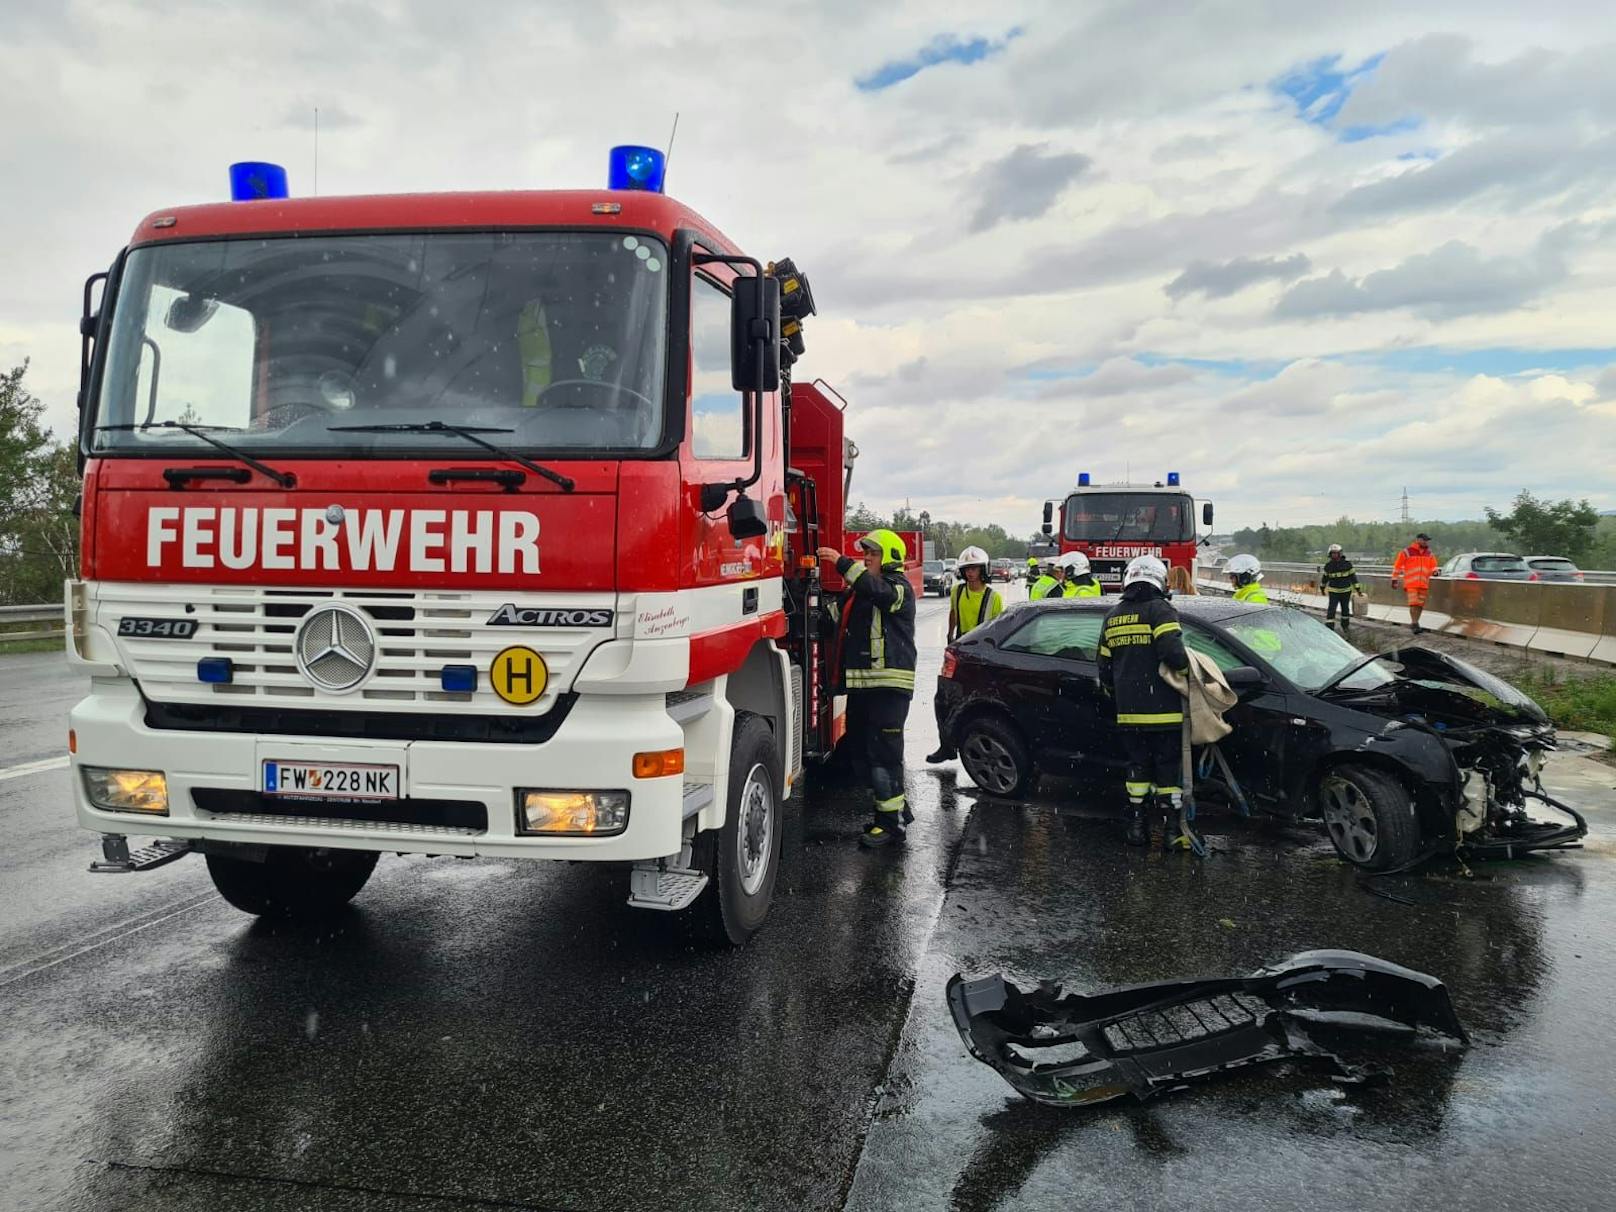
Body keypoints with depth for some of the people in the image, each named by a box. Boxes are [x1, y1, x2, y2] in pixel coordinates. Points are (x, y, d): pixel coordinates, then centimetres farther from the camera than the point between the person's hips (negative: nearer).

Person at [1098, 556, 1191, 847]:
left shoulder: (1113, 616, 12)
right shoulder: (1160, 610, -7)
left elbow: (1105, 667, 16)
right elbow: (1172, 651, -21)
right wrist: (1187, 669, -1)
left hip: (1128, 713, 5)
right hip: (1162, 711, -5)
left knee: (1137, 765, 14)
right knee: (1169, 766, 3)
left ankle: (1136, 824, 15)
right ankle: (1173, 827, 5)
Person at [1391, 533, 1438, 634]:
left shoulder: (1429, 554, 12)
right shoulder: (1407, 552, -3)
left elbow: (1433, 566, 18)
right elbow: (1397, 566, 1)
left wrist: (1434, 572, -7)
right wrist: (1394, 579, 0)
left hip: (1424, 584, 5)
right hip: (1411, 584, -5)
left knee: (1420, 605, 6)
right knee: (1413, 604, -13)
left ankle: (1415, 623, 17)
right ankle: (1415, 625, -12)